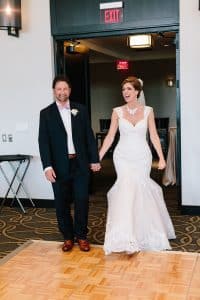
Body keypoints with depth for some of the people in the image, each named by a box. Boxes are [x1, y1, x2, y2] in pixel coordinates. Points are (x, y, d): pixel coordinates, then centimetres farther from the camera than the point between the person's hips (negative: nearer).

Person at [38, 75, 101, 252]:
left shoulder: (81, 110, 6)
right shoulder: (46, 113, 2)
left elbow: (89, 136, 7)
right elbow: (43, 142, -3)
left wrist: (95, 159, 3)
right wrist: (47, 166, -12)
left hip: (80, 164, 1)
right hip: (59, 166, -1)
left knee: (82, 201, 3)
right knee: (62, 204, 7)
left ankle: (81, 236, 20)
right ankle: (68, 237, 23)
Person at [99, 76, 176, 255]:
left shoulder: (148, 111, 0)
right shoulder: (117, 112, 0)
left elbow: (154, 136, 1)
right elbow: (110, 136, 1)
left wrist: (162, 158, -6)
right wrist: (98, 157, -3)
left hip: (142, 156, 1)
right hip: (123, 156, 0)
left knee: (140, 191, 6)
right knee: (127, 189, -14)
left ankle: (142, 232, 31)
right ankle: (127, 240, -13)